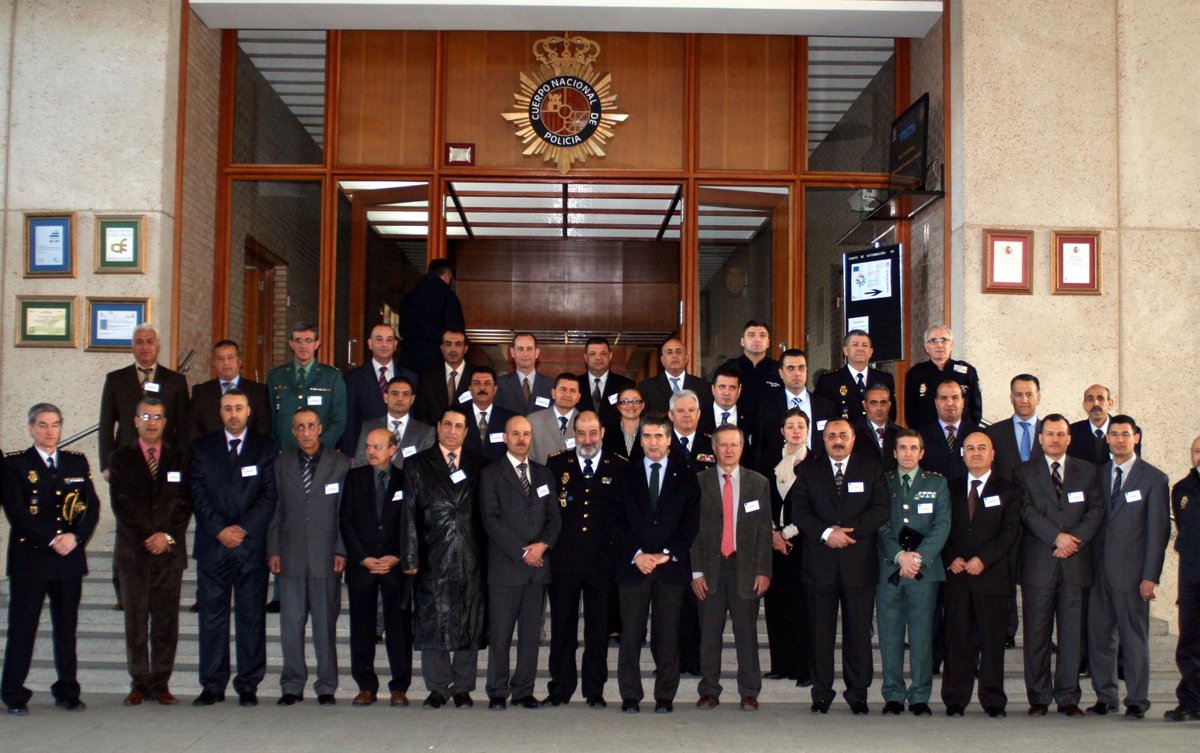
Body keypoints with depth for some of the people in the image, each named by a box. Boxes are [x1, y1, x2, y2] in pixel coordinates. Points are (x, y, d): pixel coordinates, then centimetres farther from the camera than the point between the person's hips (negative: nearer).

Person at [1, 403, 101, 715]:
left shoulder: (77, 462, 12)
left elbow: (92, 506, 7)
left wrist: (76, 537, -10)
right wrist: (52, 539, -14)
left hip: (70, 559, 3)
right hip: (29, 558, -3)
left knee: (67, 628, 7)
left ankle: (67, 692, 16)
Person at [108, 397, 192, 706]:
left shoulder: (179, 459, 10)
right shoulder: (121, 458, 7)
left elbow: (185, 504, 4)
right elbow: (121, 504, -1)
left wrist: (167, 536, -9)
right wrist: (147, 538, -9)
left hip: (170, 551, 1)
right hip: (133, 551, -1)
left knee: (166, 620, 1)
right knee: (136, 620, 2)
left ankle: (161, 683, 7)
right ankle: (139, 683, 9)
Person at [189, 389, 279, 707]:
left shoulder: (266, 448, 7)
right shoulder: (202, 447, 10)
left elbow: (269, 496, 0)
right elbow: (198, 494, 2)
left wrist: (243, 529, -11)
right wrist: (219, 530, -10)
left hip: (251, 545, -1)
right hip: (212, 546, 1)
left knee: (251, 616, 2)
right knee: (212, 617, 3)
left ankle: (248, 685, 9)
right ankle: (212, 685, 10)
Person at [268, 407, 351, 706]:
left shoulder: (340, 464, 4)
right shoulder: (282, 464, 11)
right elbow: (275, 510, 10)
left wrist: (342, 551, -4)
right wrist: (273, 550, 3)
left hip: (326, 556, -2)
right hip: (291, 556, 2)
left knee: (325, 624, 2)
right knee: (291, 625, 4)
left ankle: (326, 686, 11)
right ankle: (292, 685, 14)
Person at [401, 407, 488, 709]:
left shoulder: (479, 465, 10)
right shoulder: (417, 465, 7)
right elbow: (409, 514, 2)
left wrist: (487, 555, 0)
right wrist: (411, 558, -5)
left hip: (471, 559, 1)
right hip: (433, 558, -1)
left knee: (470, 624, 4)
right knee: (432, 624, 2)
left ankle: (463, 687, 15)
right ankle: (438, 687, 13)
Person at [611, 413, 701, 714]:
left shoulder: (686, 476, 9)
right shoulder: (625, 476, 11)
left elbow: (691, 522, 3)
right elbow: (618, 521, 5)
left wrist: (667, 554, -7)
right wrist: (636, 554, -8)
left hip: (671, 565, 0)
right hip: (633, 565, 1)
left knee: (667, 634, 1)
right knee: (631, 633, -2)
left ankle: (665, 697, 8)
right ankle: (630, 697, 6)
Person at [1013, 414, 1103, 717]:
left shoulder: (1087, 471, 14)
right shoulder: (1024, 472, 8)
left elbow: (1096, 510, 4)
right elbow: (1027, 511, -4)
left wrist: (1075, 539, -10)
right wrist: (1056, 537, -15)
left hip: (1076, 563, 2)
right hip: (1038, 564, -1)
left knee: (1072, 633, 3)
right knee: (1036, 634, 0)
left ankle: (1068, 698, 10)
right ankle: (1038, 697, 8)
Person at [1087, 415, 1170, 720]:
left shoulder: (1154, 478, 0)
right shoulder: (1098, 474, 12)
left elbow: (1159, 530, -4)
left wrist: (1150, 576, -10)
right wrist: (1089, 565, 5)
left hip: (1131, 571, -4)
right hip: (1100, 569, 4)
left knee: (1134, 637, 1)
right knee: (1099, 636, 6)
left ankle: (1137, 701, 10)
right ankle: (1105, 697, 17)